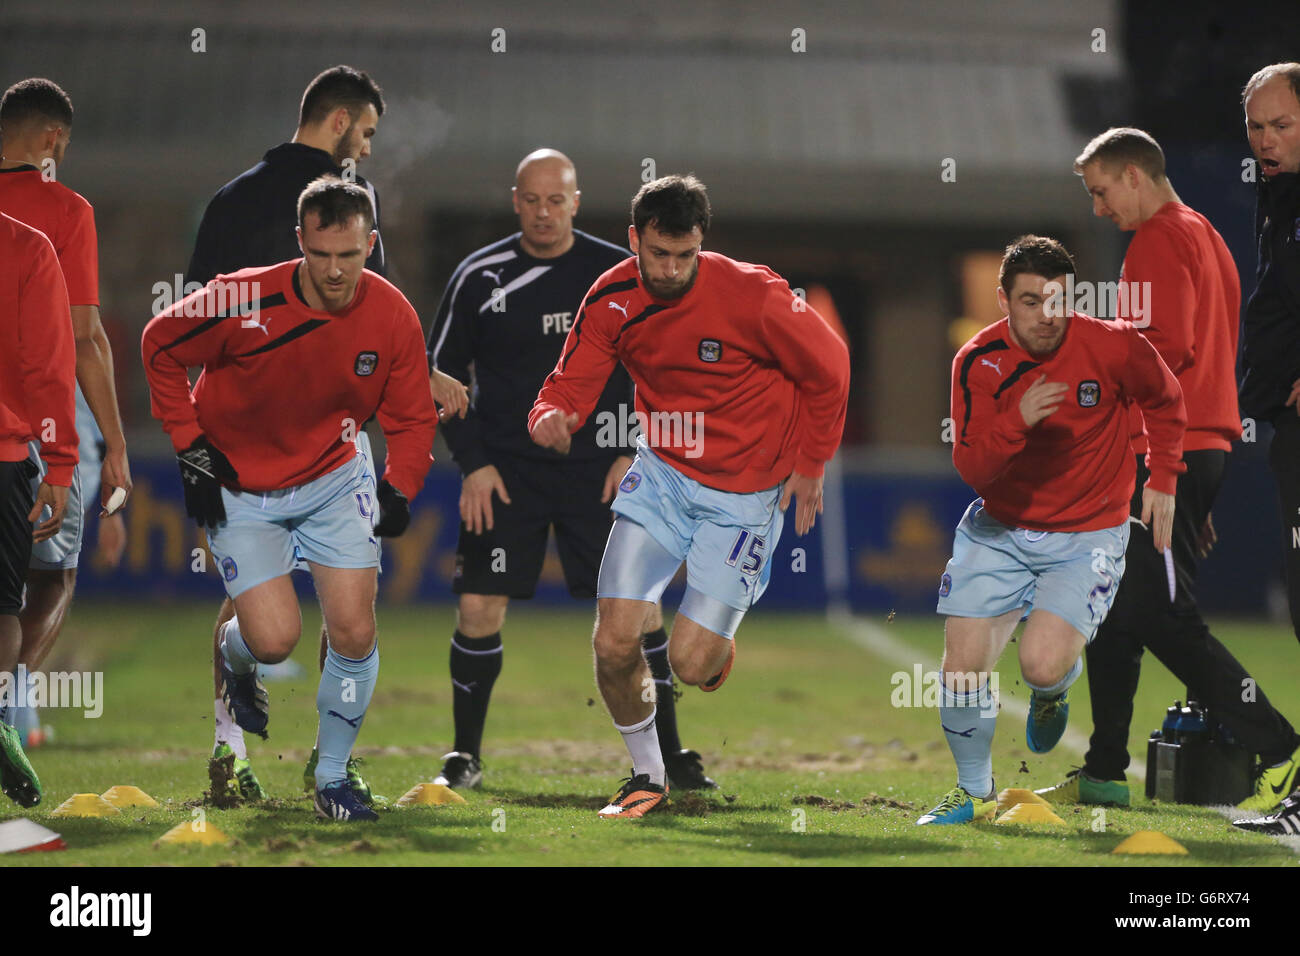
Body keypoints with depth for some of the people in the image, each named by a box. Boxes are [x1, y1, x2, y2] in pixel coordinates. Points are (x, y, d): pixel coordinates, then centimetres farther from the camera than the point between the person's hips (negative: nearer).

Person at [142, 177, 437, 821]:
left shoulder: (392, 317, -14)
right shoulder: (244, 303, -25)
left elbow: (412, 417, 0)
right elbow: (160, 346, -7)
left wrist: (399, 489, -17)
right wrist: (191, 448, -9)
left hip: (334, 478, 3)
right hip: (239, 487, -3)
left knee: (355, 634, -7)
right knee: (275, 640, -12)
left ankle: (332, 778, 14)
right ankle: (233, 654, 27)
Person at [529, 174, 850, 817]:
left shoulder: (749, 293, -20)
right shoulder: (611, 301, -9)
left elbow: (827, 367, -6)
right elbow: (570, 388, -6)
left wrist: (810, 465, 1)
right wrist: (550, 419, -32)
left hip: (746, 492, -3)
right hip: (661, 475, 3)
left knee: (689, 662, -10)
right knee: (614, 642, -9)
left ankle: (717, 647, 31)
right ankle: (646, 775, 17)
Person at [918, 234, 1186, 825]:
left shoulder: (1114, 345, -14)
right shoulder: (978, 362, -11)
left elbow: (1165, 401, 8)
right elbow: (971, 470, -15)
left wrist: (1162, 480, 7)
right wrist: (1017, 421, -32)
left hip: (1088, 534, -2)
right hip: (998, 530, 2)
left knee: (1042, 665, -21)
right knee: (962, 668, -6)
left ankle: (1053, 692, 19)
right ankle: (975, 793, 19)